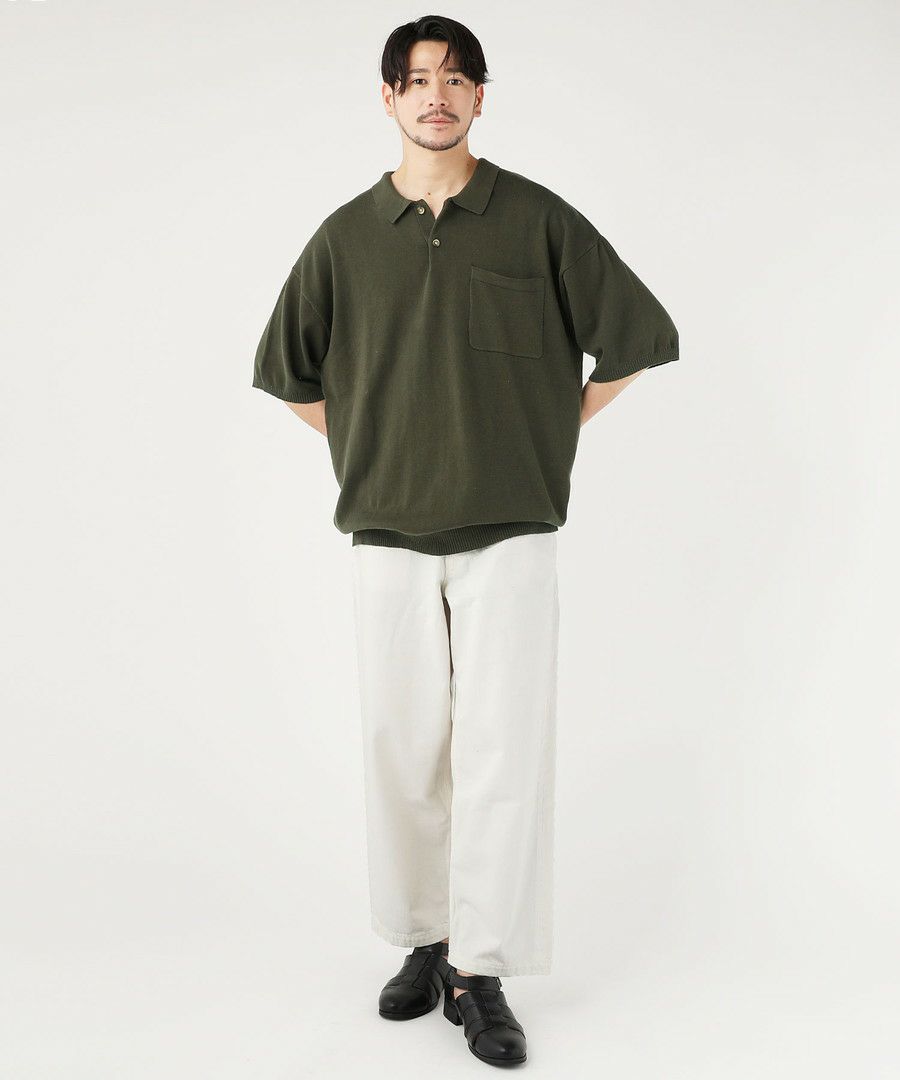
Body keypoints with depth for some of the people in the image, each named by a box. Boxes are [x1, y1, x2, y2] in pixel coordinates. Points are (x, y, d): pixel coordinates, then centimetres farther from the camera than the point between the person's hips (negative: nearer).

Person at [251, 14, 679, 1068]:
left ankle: (481, 971, 8)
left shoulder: (539, 220, 1)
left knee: (502, 747, -3)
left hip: (509, 529, -2)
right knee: (403, 747, 8)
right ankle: (423, 943, 24)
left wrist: (557, 431, 5)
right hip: (388, 533, 2)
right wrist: (364, 448, 11)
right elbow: (289, 368, 18)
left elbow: (636, 337, 8)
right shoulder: (348, 235, 6)